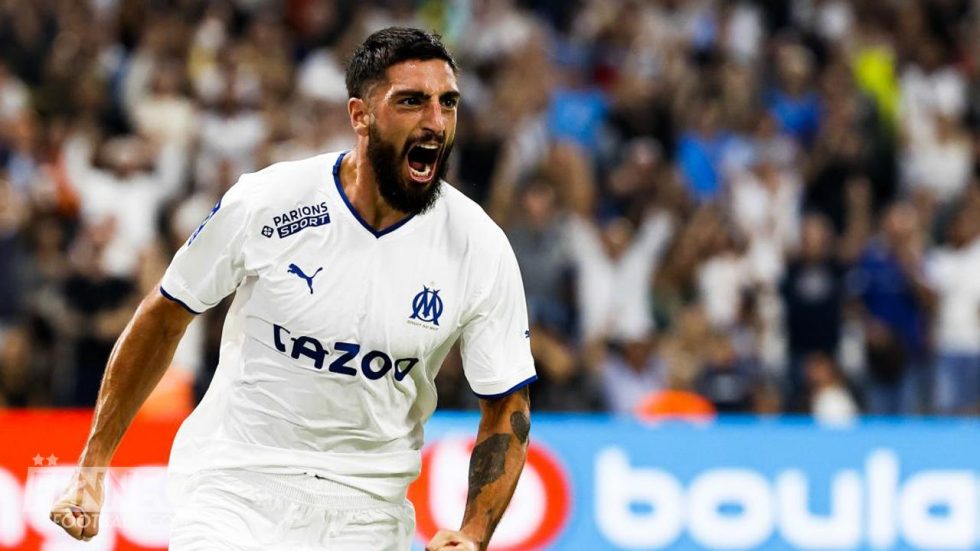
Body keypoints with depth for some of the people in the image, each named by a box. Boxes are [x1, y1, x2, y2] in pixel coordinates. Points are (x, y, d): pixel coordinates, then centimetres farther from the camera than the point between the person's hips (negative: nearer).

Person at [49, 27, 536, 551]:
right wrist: (92, 468, 2)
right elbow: (162, 320, 2)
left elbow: (507, 407, 1)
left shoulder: (481, 247, -8)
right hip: (233, 486, -2)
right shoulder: (263, 203, -11)